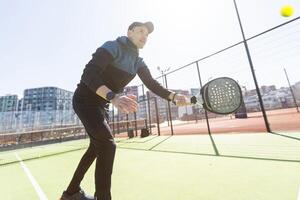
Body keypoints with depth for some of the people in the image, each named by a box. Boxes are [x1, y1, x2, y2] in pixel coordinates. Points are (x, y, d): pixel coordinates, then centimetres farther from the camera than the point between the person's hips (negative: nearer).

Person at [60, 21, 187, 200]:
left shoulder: (138, 61, 5)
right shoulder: (112, 47, -17)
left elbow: (152, 84, 0)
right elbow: (88, 75, -30)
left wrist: (173, 96, -13)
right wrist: (113, 97, -47)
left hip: (102, 104, 8)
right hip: (86, 99, -8)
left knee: (97, 146, 16)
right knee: (108, 144, -20)